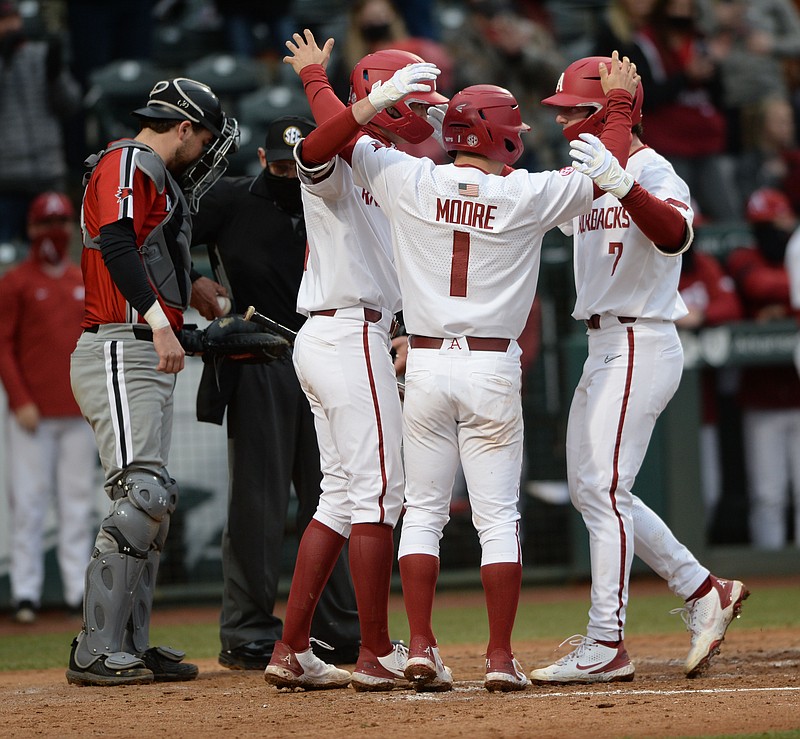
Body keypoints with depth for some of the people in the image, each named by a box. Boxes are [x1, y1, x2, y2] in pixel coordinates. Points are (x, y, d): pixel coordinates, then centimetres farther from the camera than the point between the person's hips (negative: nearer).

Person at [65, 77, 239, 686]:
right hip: (119, 353, -11)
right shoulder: (125, 164, -7)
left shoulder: (159, 181, 24)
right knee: (143, 495, -18)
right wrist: (158, 322, -33)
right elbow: (117, 245, -23)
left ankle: (131, 646, 13)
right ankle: (96, 653, -19)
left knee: (152, 503, 10)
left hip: (151, 358, 11)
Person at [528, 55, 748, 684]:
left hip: (640, 344, -10)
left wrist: (617, 182, -50)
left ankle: (606, 645, -9)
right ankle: (704, 592, 20)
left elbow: (676, 234, -35)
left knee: (603, 489, -11)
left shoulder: (652, 172, -15)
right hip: (605, 346, 10)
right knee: (590, 487, 13)